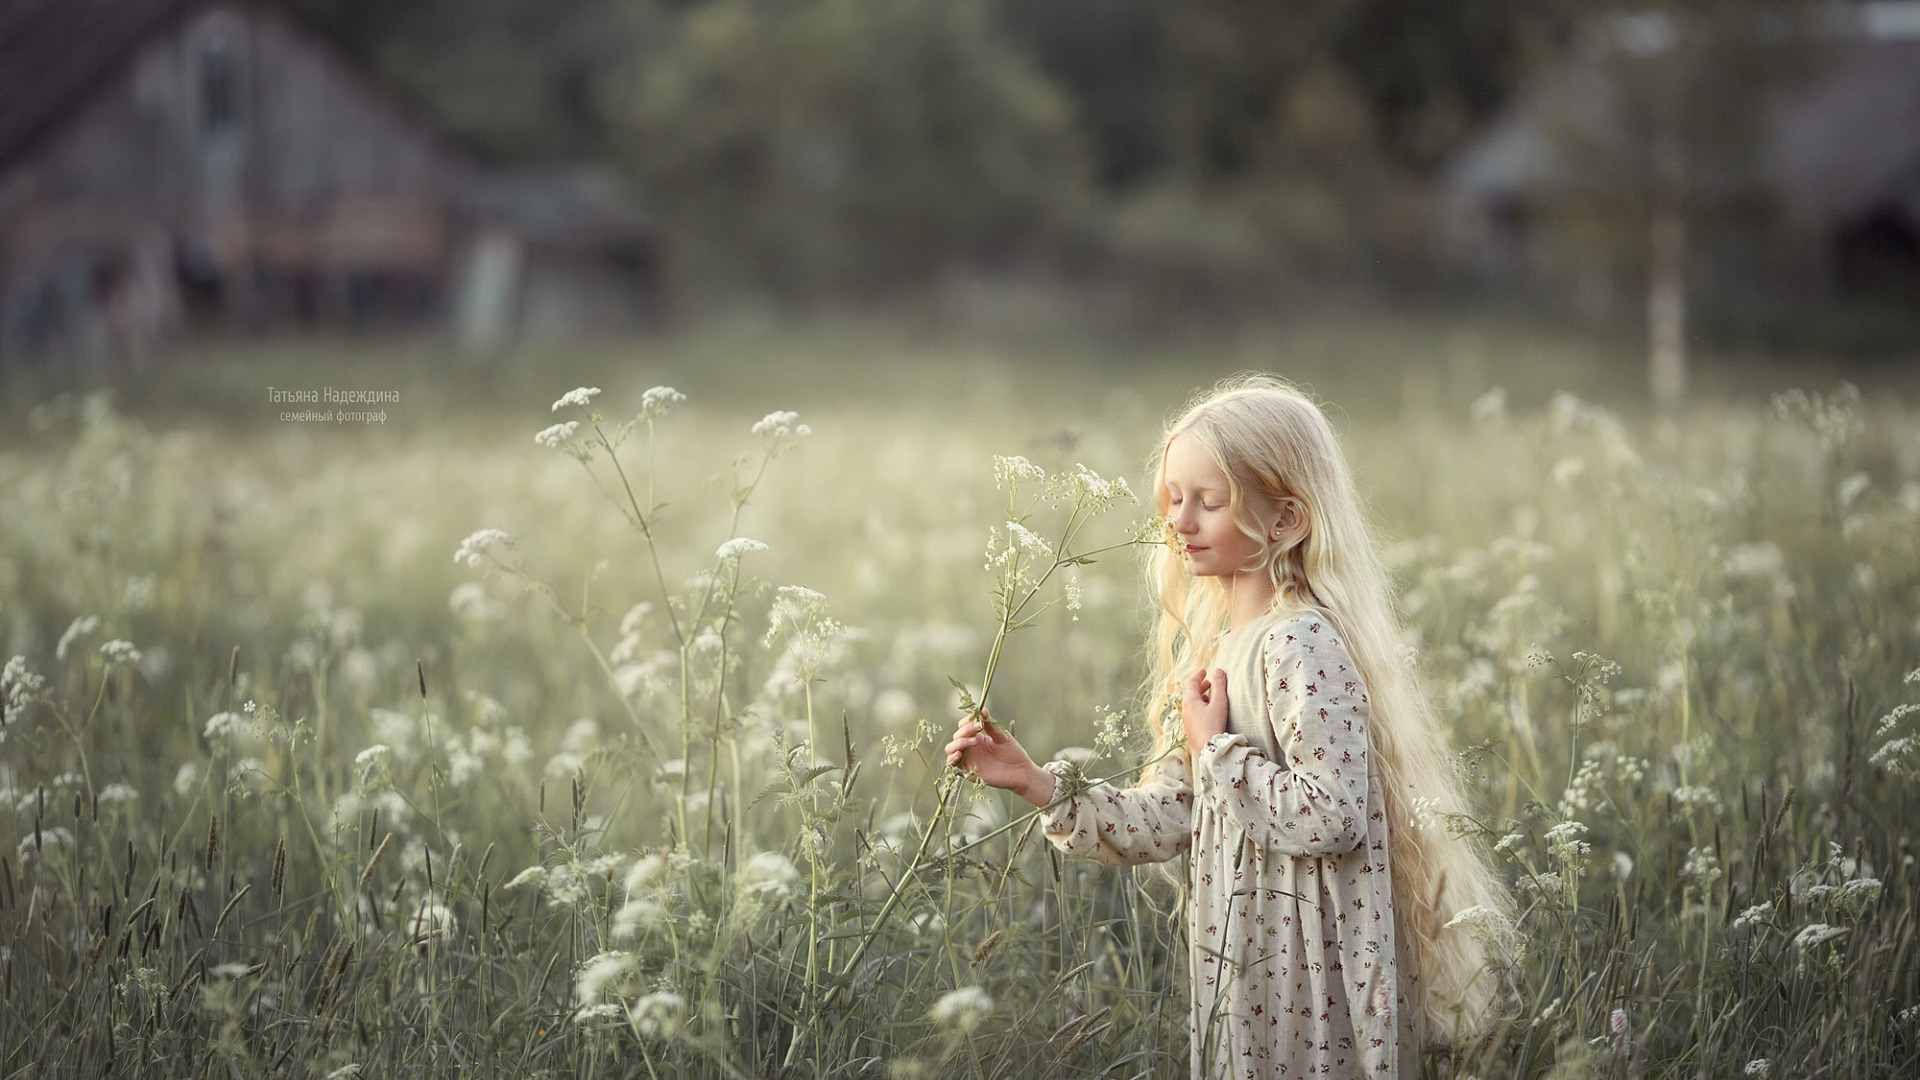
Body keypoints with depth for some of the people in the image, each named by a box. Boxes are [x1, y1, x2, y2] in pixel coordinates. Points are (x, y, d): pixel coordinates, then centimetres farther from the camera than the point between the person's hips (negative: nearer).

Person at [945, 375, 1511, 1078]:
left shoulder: (1303, 645, -18)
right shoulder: (1217, 646, 10)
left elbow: (1331, 817, -27)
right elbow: (1170, 818, 10)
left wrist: (1218, 750, -17)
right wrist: (1036, 783, 2)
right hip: (1245, 966, 9)